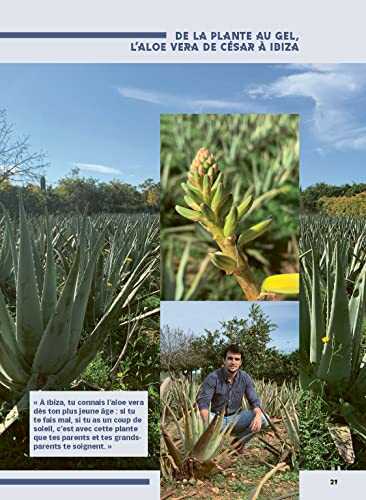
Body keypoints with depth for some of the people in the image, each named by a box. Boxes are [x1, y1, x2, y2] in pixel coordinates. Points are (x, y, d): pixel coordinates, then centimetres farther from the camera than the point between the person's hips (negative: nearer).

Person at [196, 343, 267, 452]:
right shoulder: (213, 377, -17)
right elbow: (203, 402, -24)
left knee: (262, 419, -19)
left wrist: (258, 415, -30)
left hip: (235, 417, 4)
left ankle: (239, 440, 7)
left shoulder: (245, 378, -6)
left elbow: (254, 401, -6)